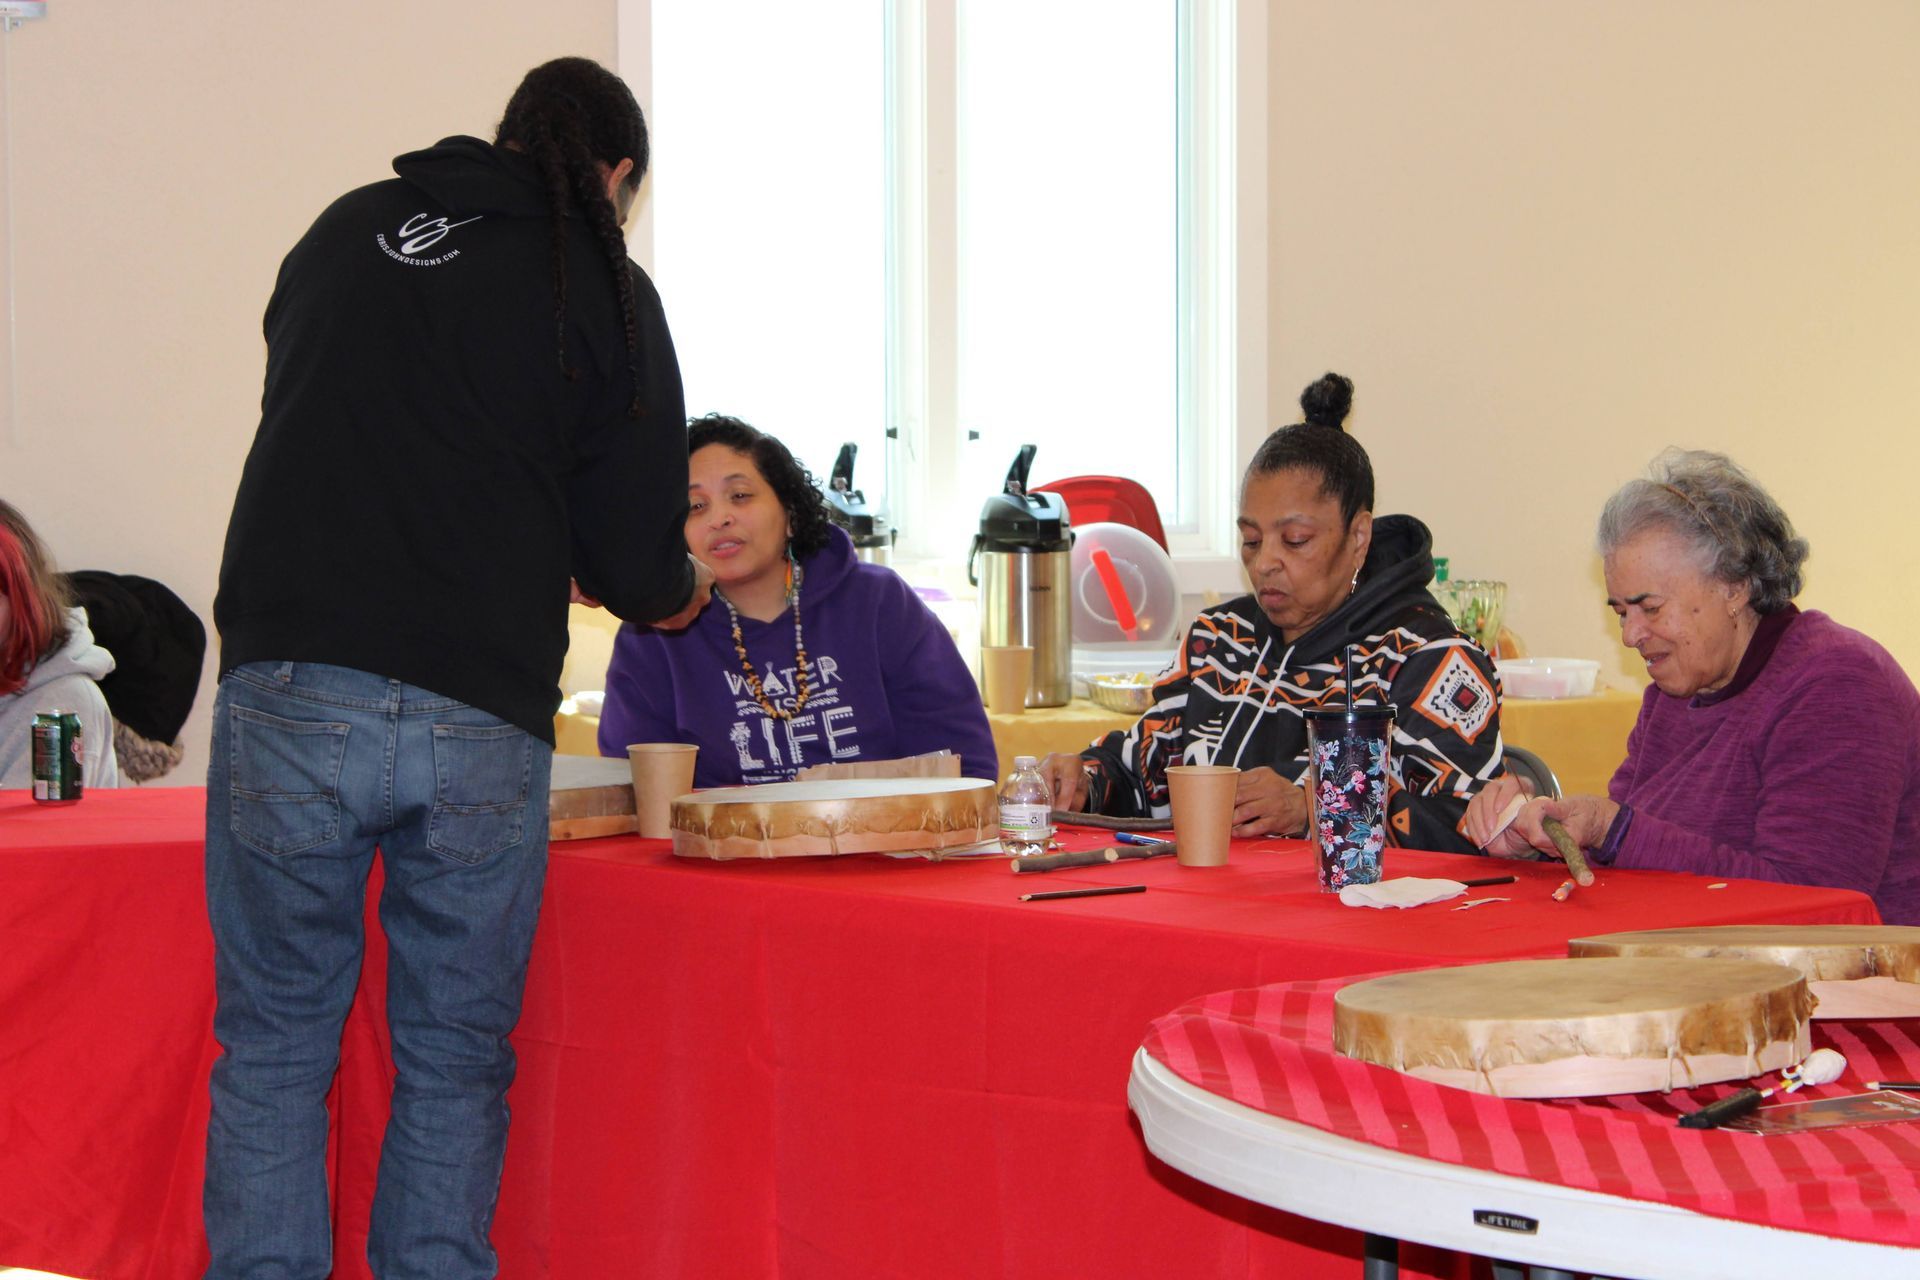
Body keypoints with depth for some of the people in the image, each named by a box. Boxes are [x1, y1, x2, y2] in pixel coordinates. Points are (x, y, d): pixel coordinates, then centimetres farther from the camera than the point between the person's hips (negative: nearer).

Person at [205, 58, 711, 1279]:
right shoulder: (609, 293, 5)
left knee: (273, 1049, 9)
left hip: (289, 693, 2)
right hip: (481, 720, -1)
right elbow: (639, 567, 4)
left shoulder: (347, 230, 14)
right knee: (455, 1064, 10)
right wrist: (686, 592, 28)